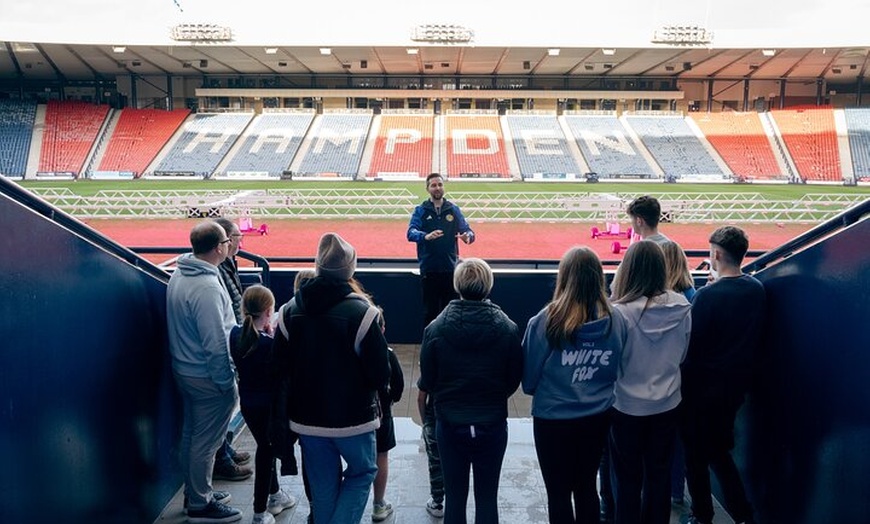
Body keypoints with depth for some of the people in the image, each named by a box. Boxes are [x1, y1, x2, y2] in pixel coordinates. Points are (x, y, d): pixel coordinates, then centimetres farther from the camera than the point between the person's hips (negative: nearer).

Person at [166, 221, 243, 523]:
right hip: (207, 377, -9)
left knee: (192, 435, 20)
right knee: (205, 442, 4)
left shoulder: (178, 275, 3)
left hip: (184, 370, 10)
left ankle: (195, 493, 36)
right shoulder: (206, 288, -26)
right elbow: (216, 344, -25)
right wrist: (226, 383, -16)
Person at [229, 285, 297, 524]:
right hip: (267, 405, -7)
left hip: (247, 402, 7)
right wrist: (271, 335, -16)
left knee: (266, 447, 24)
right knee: (266, 452, 9)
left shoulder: (235, 333, -6)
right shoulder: (268, 343, -26)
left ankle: (274, 495, 43)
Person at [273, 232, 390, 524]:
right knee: (362, 473, 19)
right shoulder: (361, 312, -20)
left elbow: (282, 367, 3)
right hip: (353, 417, -4)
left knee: (323, 486, 19)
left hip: (306, 418, 4)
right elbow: (380, 374, -17)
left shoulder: (290, 310, -5)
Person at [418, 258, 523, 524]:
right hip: (492, 424, 0)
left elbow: (427, 381, -5)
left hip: (450, 424, 0)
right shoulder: (507, 329, -11)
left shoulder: (436, 328, -12)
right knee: (487, 497, 12)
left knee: (454, 496, 14)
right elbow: (514, 379, -1)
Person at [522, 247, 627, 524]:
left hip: (554, 418, -3)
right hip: (598, 417, 4)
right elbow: (620, 370, 1)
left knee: (558, 493, 14)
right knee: (587, 486, 22)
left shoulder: (546, 321, -22)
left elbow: (529, 377, -12)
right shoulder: (616, 319, -11)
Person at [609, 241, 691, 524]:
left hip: (628, 406, -4)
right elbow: (682, 355, 3)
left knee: (628, 477, 14)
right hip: (667, 403, 4)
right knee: (659, 473, 20)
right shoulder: (682, 307, -12)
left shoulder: (620, 312, -26)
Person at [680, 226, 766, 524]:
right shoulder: (757, 290, -2)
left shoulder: (708, 295, -22)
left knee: (696, 453, 11)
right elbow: (755, 337, 9)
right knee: (719, 449, 21)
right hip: (738, 382, 6)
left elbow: (691, 344, -17)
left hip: (704, 386, -6)